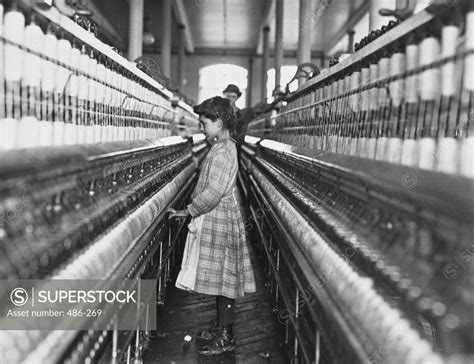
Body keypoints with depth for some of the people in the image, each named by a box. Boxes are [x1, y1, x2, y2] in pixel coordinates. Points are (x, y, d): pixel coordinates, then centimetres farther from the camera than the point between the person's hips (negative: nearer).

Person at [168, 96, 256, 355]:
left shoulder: (222, 152, -19)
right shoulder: (224, 147, 12)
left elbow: (214, 192, -25)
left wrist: (188, 211, -16)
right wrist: (193, 210, 14)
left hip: (219, 220, -10)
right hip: (218, 218, 10)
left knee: (223, 278, -2)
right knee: (221, 278, 16)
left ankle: (226, 338, 7)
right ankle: (221, 328, 27)